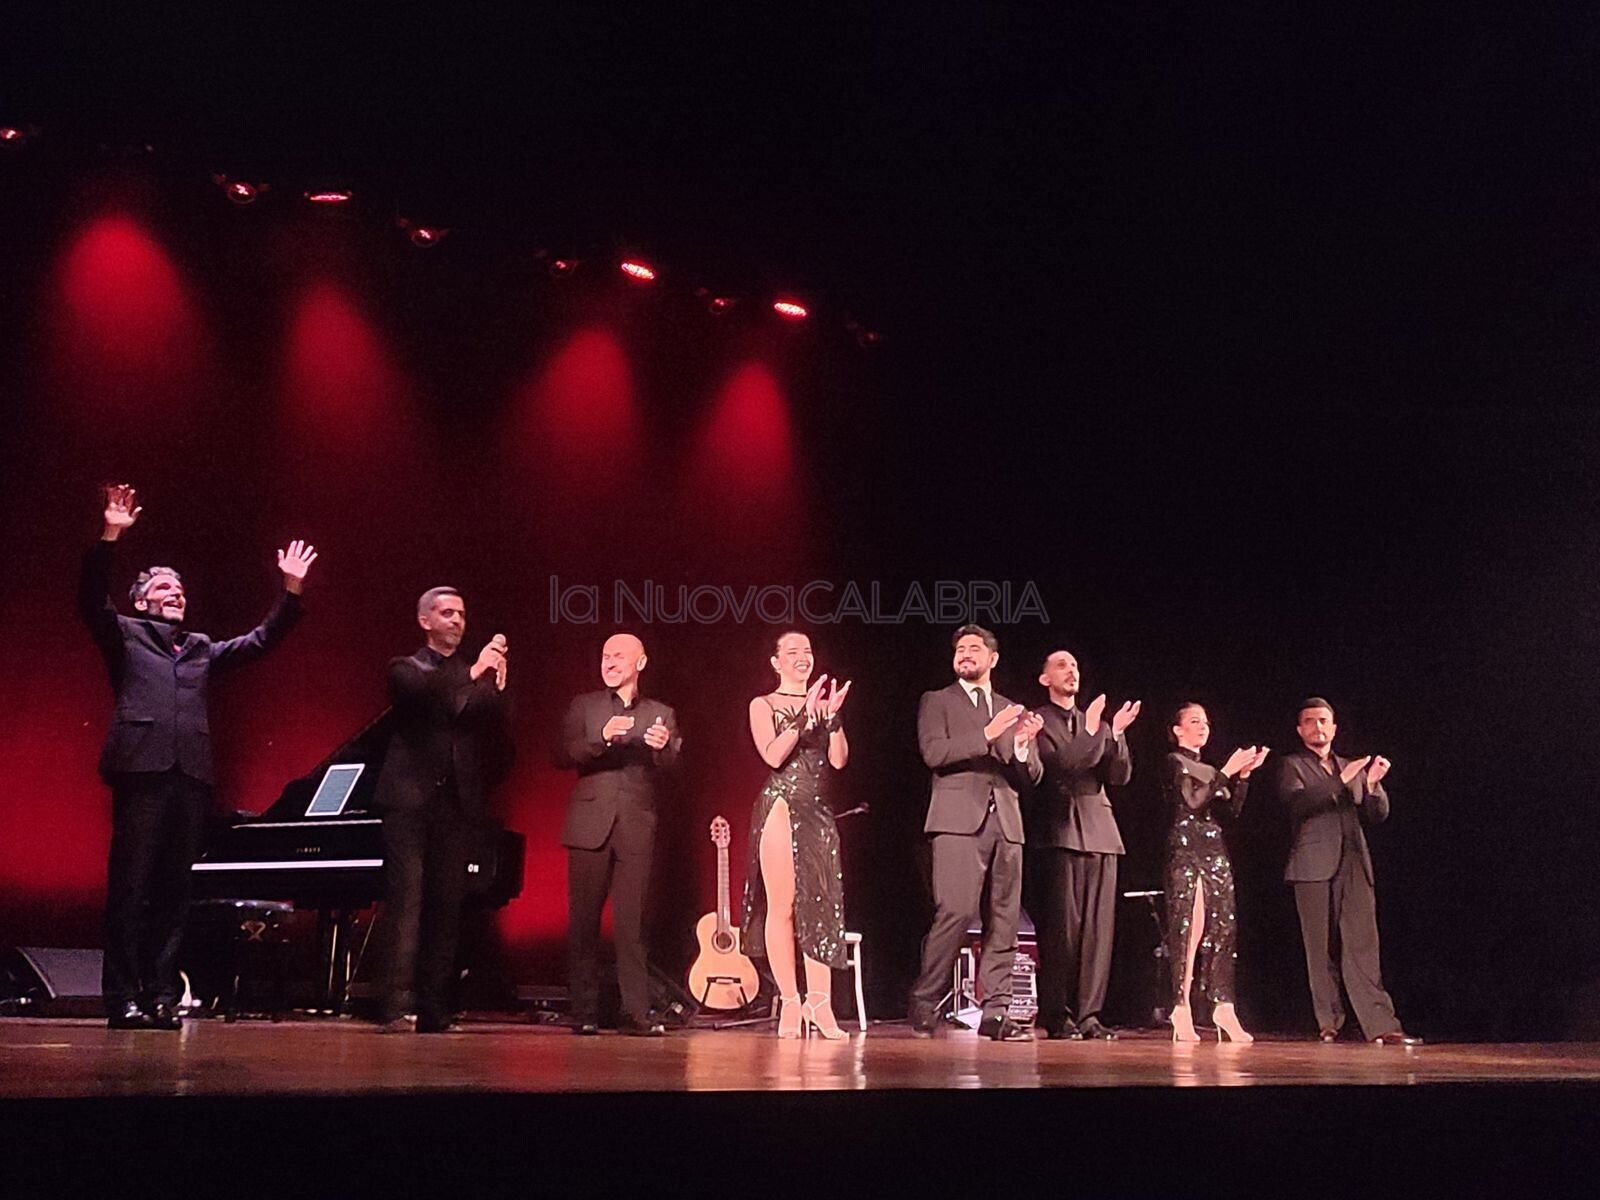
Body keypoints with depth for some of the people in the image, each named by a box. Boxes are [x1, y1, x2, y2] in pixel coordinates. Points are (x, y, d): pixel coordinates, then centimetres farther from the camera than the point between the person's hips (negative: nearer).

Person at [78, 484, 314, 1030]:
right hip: (141, 769, -5)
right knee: (129, 885, -5)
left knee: (174, 890, 3)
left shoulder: (203, 649, 24)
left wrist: (291, 590, 15)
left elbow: (261, 640, 25)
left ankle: (161, 996, 6)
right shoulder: (125, 635, 12)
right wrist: (110, 536, -15)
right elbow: (92, 599, -4)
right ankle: (122, 999, -4)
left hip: (192, 775, 5)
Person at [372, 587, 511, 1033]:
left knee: (447, 909, 2)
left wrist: (498, 686, -12)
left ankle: (435, 1011, 4)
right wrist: (473, 673, -22)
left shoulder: (481, 679, 17)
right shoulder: (406, 669, 9)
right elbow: (424, 693, -15)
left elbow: (496, 733, 3)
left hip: (457, 804, 3)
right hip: (411, 800, -3)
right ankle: (394, 1005, -11)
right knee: (406, 905, -9)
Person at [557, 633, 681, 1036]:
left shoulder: (660, 714, 13)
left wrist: (663, 747, -23)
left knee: (632, 922, -2)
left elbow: (671, 766, 0)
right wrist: (602, 738, -19)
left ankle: (637, 1011, -1)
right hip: (590, 825, 0)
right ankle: (584, 1012, 6)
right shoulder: (583, 706, 10)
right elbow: (563, 756, -3)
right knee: (584, 921, 0)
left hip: (636, 828, 0)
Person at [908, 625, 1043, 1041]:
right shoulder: (937, 702, 11)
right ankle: (924, 1003, -6)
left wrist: (1023, 744, -3)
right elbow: (934, 752, -7)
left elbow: (1029, 778, 17)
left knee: (1004, 920, 0)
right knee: (956, 912, -16)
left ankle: (996, 1013, 3)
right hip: (959, 822, -5)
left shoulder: (1012, 711, 23)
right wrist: (986, 734, -14)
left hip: (1005, 824, 5)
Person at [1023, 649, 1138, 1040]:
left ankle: (1088, 1014, 3)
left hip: (1099, 831, 5)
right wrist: (1091, 731, -18)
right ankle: (1056, 1016, -3)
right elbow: (1057, 764, -11)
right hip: (1059, 832, -5)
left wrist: (1115, 735, -4)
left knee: (1098, 927, 0)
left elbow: (1120, 776, 12)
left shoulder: (1095, 722, 21)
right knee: (1061, 927, -7)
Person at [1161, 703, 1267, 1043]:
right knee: (1186, 929, -10)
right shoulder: (1174, 762, 1)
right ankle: (1181, 1008, -8)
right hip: (1185, 849, -7)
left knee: (1223, 928, -1)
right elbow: (1192, 801, -14)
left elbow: (1232, 809, 14)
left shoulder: (1208, 769, 21)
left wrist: (1243, 775, 2)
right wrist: (1227, 772, -12)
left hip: (1215, 851, 7)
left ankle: (1223, 1005, 0)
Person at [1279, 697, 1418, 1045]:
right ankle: (1329, 1022, 8)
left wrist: (1373, 784, -3)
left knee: (1363, 945, -6)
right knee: (1321, 948, 0)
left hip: (1354, 866, 3)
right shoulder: (1292, 766, 7)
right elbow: (1298, 801, -13)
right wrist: (1341, 780, -19)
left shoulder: (1352, 769, 22)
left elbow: (1377, 815, 15)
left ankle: (1380, 1025, -11)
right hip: (1315, 867, -3)